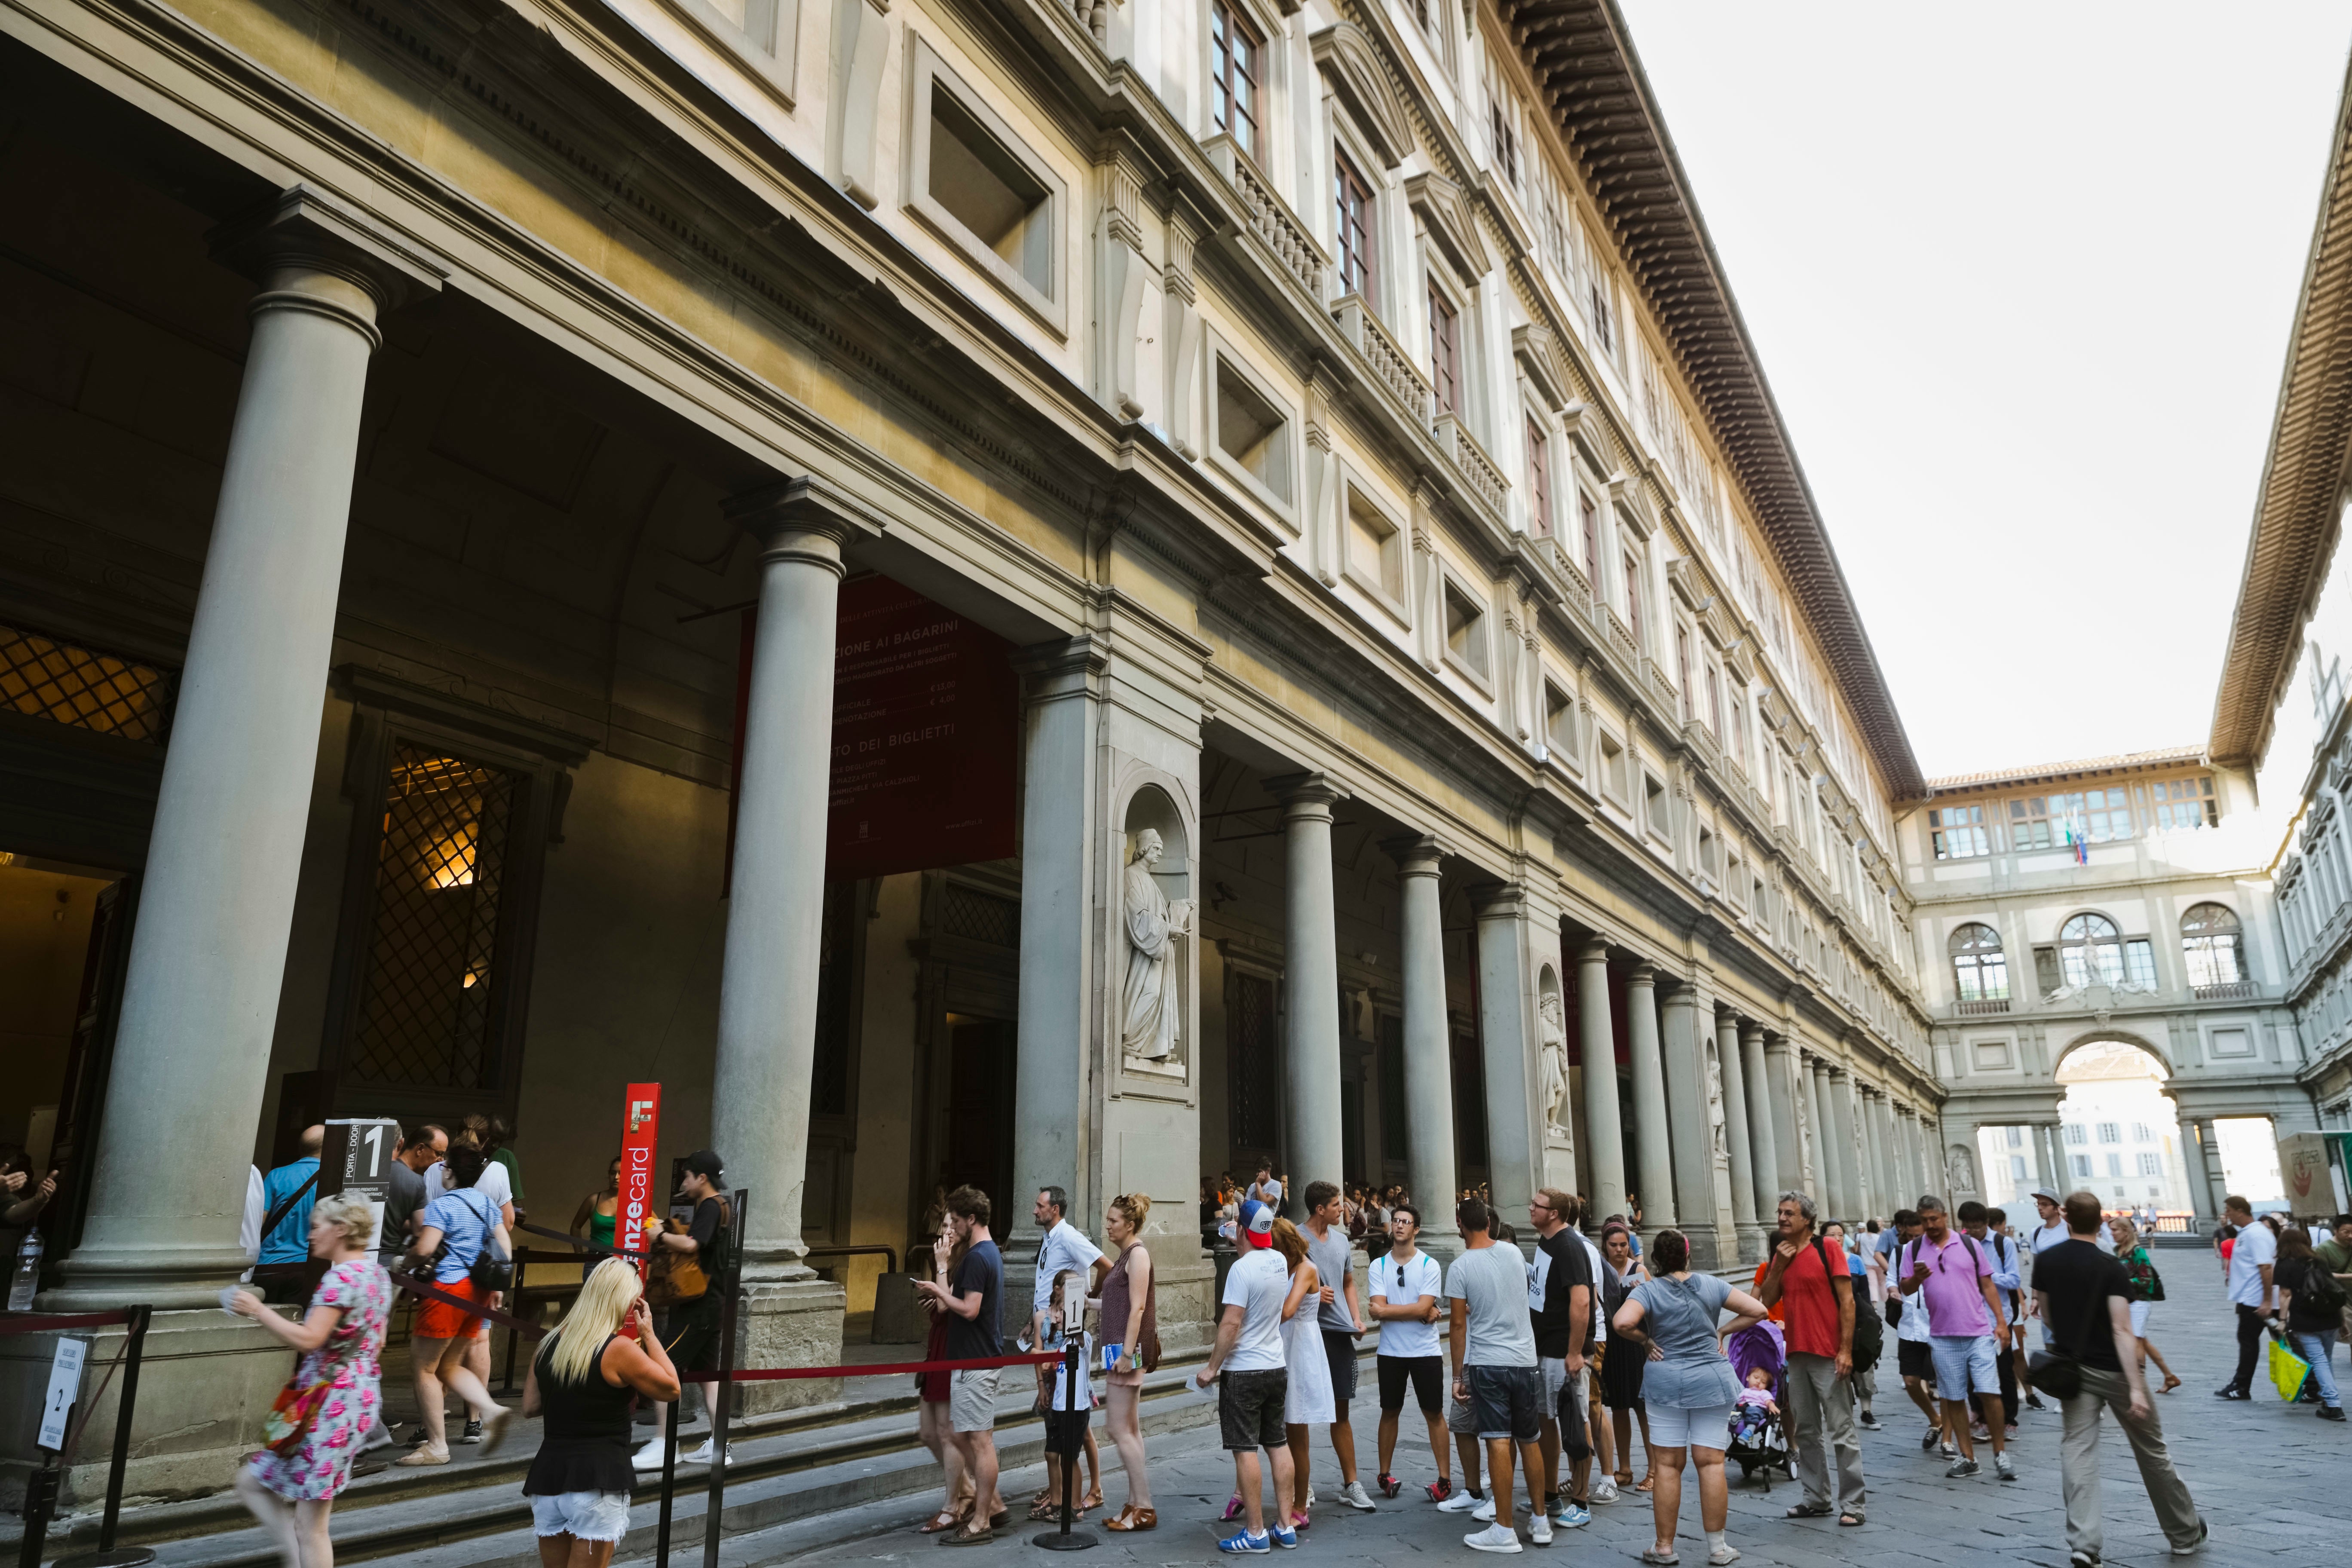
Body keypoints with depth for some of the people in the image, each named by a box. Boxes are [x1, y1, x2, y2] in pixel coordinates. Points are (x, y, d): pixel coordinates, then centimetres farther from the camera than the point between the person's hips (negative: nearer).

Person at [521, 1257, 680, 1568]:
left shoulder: (549, 1344, 6)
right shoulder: (619, 1349, -14)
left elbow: (530, 1406, 16)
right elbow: (671, 1389, -5)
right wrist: (649, 1335, 0)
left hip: (549, 1474, 6)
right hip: (598, 1479, -6)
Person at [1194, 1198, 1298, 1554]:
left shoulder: (1242, 1268, -20)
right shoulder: (1279, 1261, 2)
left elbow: (1231, 1323, -21)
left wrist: (1211, 1367, -14)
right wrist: (1242, 1244, 31)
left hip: (1243, 1371, -8)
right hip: (1275, 1368, 8)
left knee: (1245, 1450, -1)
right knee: (1278, 1444, 13)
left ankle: (1255, 1532, 3)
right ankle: (1285, 1526, 18)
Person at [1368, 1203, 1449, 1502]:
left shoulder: (1430, 1266, -5)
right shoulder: (1379, 1265, 0)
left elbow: (1423, 1308, -16)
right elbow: (1378, 1310, -10)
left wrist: (1387, 1310, -12)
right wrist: (1422, 1313, -12)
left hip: (1426, 1351, -2)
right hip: (1390, 1351, 2)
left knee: (1434, 1413, 5)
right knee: (1390, 1412, 12)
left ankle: (1444, 1478, 12)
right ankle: (1385, 1475, 23)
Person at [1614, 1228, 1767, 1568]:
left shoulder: (1648, 1290, -8)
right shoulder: (1711, 1285, 1)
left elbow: (1622, 1323, -24)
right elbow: (1757, 1311, 2)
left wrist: (1646, 1338, -5)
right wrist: (1722, 1332, 6)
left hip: (1666, 1382, -2)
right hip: (1712, 1381, 2)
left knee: (1667, 1464, 5)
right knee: (1711, 1462, 6)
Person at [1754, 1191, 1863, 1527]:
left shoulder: (1827, 1247, -6)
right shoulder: (1779, 1254, 11)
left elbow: (1847, 1300, -9)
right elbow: (1767, 1301, 7)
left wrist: (1846, 1350, -14)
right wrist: (1779, 1265, -5)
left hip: (1829, 1355, -6)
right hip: (1796, 1354, 6)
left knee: (1841, 1431, -2)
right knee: (1805, 1432, 12)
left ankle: (1852, 1503, 5)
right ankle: (1816, 1499, 21)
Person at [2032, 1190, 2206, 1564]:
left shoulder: (2045, 1261, -2)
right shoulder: (2110, 1267, -14)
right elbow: (2122, 1329, -21)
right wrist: (2136, 1388, -22)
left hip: (2074, 1368, 2)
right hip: (2115, 1370, -2)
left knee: (2077, 1450, -2)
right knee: (2152, 1452, 14)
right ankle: (2185, 1535, 32)